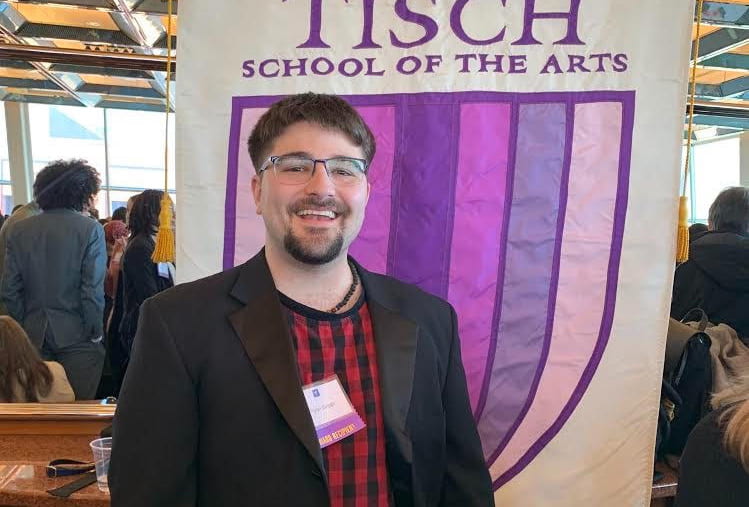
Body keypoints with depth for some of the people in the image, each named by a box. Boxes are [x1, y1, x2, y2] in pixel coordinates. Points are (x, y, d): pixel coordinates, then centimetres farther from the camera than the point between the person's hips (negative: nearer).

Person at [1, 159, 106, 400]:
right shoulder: (90, 229, -10)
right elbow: (93, 290, -14)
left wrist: (22, 328, 11)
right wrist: (96, 333, -4)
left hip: (34, 336, 4)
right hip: (77, 335, -4)